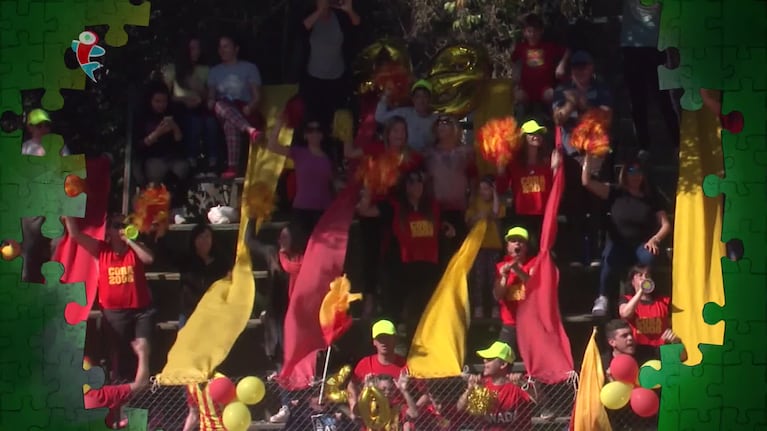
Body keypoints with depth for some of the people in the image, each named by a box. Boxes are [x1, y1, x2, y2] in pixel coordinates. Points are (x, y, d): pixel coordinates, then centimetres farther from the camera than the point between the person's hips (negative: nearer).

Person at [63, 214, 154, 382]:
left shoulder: (135, 248, 3)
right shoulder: (102, 249, 2)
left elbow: (149, 259, -19)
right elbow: (75, 234, -4)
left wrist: (129, 240, -15)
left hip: (141, 309, -1)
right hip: (114, 312, 1)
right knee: (119, 351, 11)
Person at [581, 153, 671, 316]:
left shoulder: (650, 197, 11)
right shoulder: (615, 193, 6)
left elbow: (666, 224, 6)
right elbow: (586, 181, -4)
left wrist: (655, 239, -13)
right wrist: (589, 157, -12)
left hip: (641, 245, 1)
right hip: (618, 244, -1)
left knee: (650, 257, -37)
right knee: (611, 260, -37)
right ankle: (603, 298, -16)